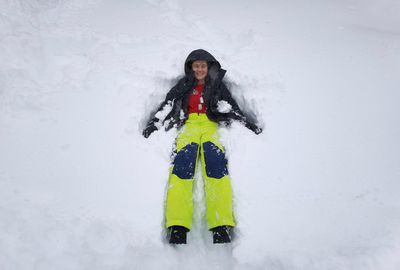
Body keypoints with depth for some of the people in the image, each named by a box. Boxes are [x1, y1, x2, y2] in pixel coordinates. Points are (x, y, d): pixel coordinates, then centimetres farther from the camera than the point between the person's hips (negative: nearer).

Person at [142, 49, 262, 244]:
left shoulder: (217, 84, 22)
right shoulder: (184, 85, 22)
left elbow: (232, 107, 16)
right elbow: (167, 105, 15)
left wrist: (249, 124, 3)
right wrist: (152, 124, 2)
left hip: (211, 125, 0)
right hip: (189, 124, 0)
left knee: (216, 162, -30)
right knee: (183, 161, -30)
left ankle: (222, 227, -43)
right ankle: (177, 226, -42)